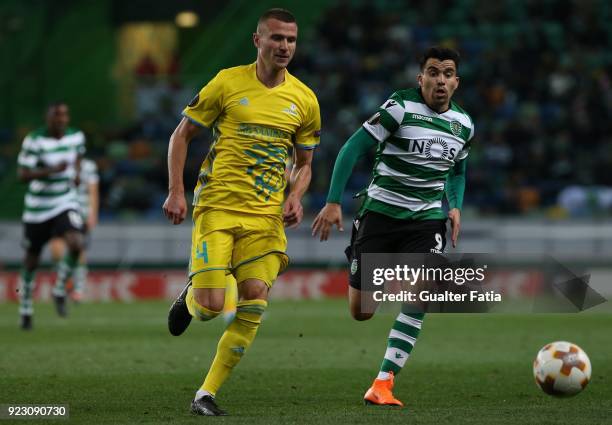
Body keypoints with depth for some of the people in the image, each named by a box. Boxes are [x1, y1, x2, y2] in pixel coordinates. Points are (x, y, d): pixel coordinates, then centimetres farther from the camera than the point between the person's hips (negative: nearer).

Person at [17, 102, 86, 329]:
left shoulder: (76, 137, -2)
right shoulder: (34, 141, -16)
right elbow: (22, 174, -20)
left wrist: (76, 172, 2)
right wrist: (52, 170, -32)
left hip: (66, 204, 2)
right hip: (38, 208, -2)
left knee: (76, 245, -24)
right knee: (32, 261, 8)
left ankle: (60, 291, 1)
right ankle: (25, 310, 30)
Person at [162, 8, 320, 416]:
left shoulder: (304, 100, 6)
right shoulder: (228, 83, -2)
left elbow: (304, 163, 18)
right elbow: (182, 135, 5)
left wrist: (295, 197, -3)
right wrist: (176, 192, -5)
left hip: (266, 215, 3)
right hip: (217, 208, -3)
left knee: (254, 307, -9)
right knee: (211, 306, -13)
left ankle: (207, 394, 1)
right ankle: (190, 297, 26)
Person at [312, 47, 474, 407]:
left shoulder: (464, 124, 6)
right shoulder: (400, 108, -11)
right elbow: (353, 149, -12)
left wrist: (455, 207, 8)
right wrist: (333, 201, -18)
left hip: (427, 220, 3)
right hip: (380, 213, -3)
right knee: (361, 313, -3)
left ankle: (383, 384, -11)